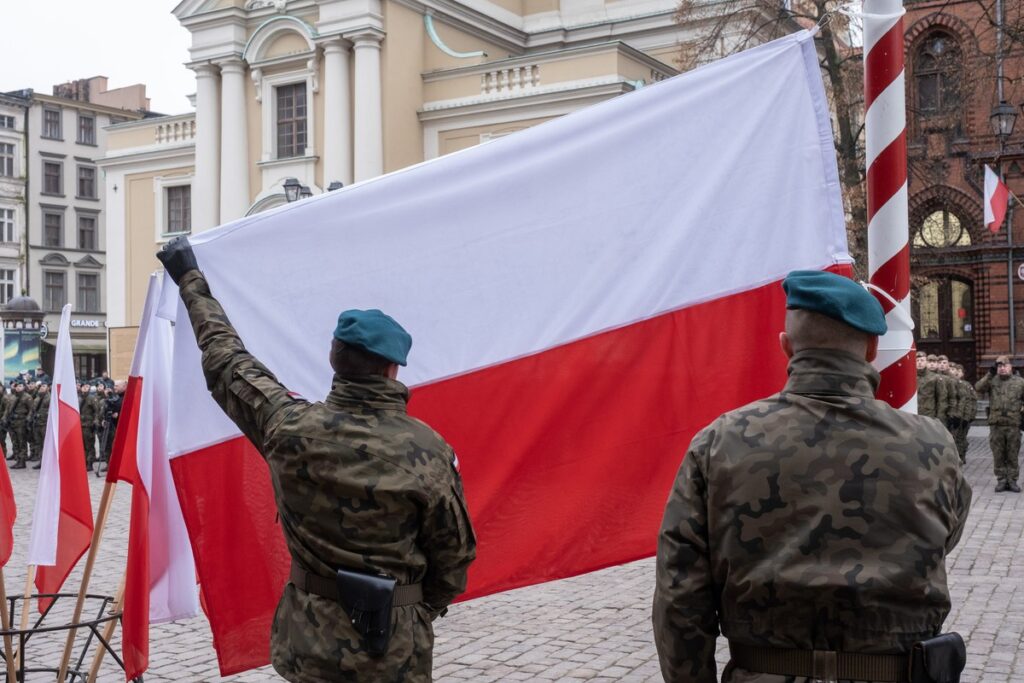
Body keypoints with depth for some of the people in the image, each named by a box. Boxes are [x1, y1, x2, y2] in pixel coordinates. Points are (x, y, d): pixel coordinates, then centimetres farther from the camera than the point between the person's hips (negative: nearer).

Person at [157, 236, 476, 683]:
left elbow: (225, 360, 5)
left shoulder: (291, 427, -10)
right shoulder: (428, 452, -15)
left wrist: (190, 279, 19)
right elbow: (454, 554, -6)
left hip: (311, 646, 2)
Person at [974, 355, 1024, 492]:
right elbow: (978, 388, -11)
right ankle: (1001, 480, 13)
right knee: (998, 455, 5)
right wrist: (990, 374, -17)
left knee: (1012, 455, 6)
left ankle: (1012, 480, 14)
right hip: (996, 424, 0)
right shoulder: (992, 381, 5)